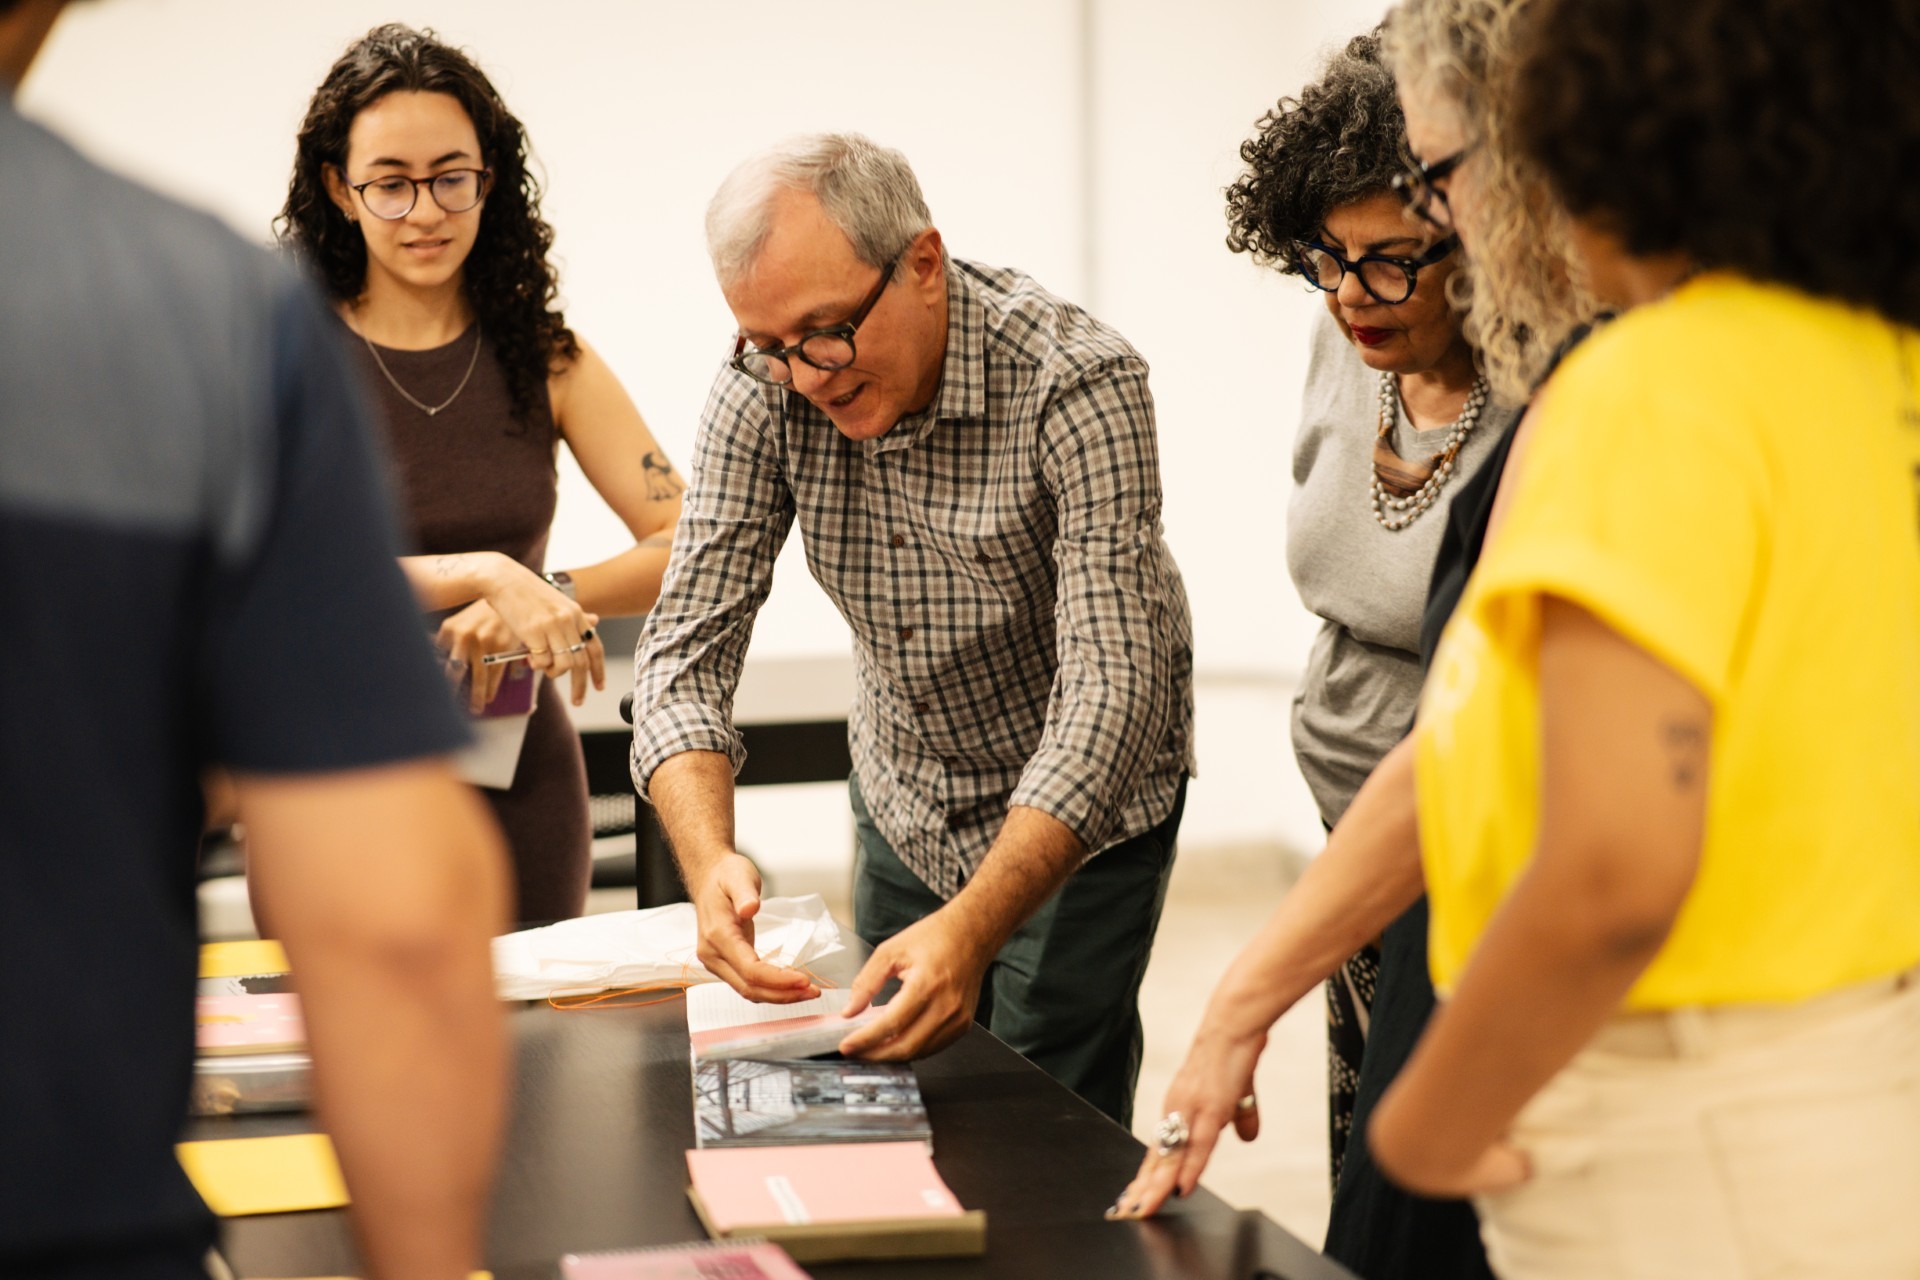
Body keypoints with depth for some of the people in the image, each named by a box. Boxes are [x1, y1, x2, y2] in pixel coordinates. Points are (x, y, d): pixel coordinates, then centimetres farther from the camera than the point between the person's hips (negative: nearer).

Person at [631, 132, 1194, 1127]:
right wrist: (710, 863, -36)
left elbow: (1110, 689, -36)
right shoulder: (761, 391, -16)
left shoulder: (1077, 385, -30)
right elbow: (688, 644, -17)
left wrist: (973, 926, -48)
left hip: (1081, 810, -4)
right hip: (902, 802, 5)